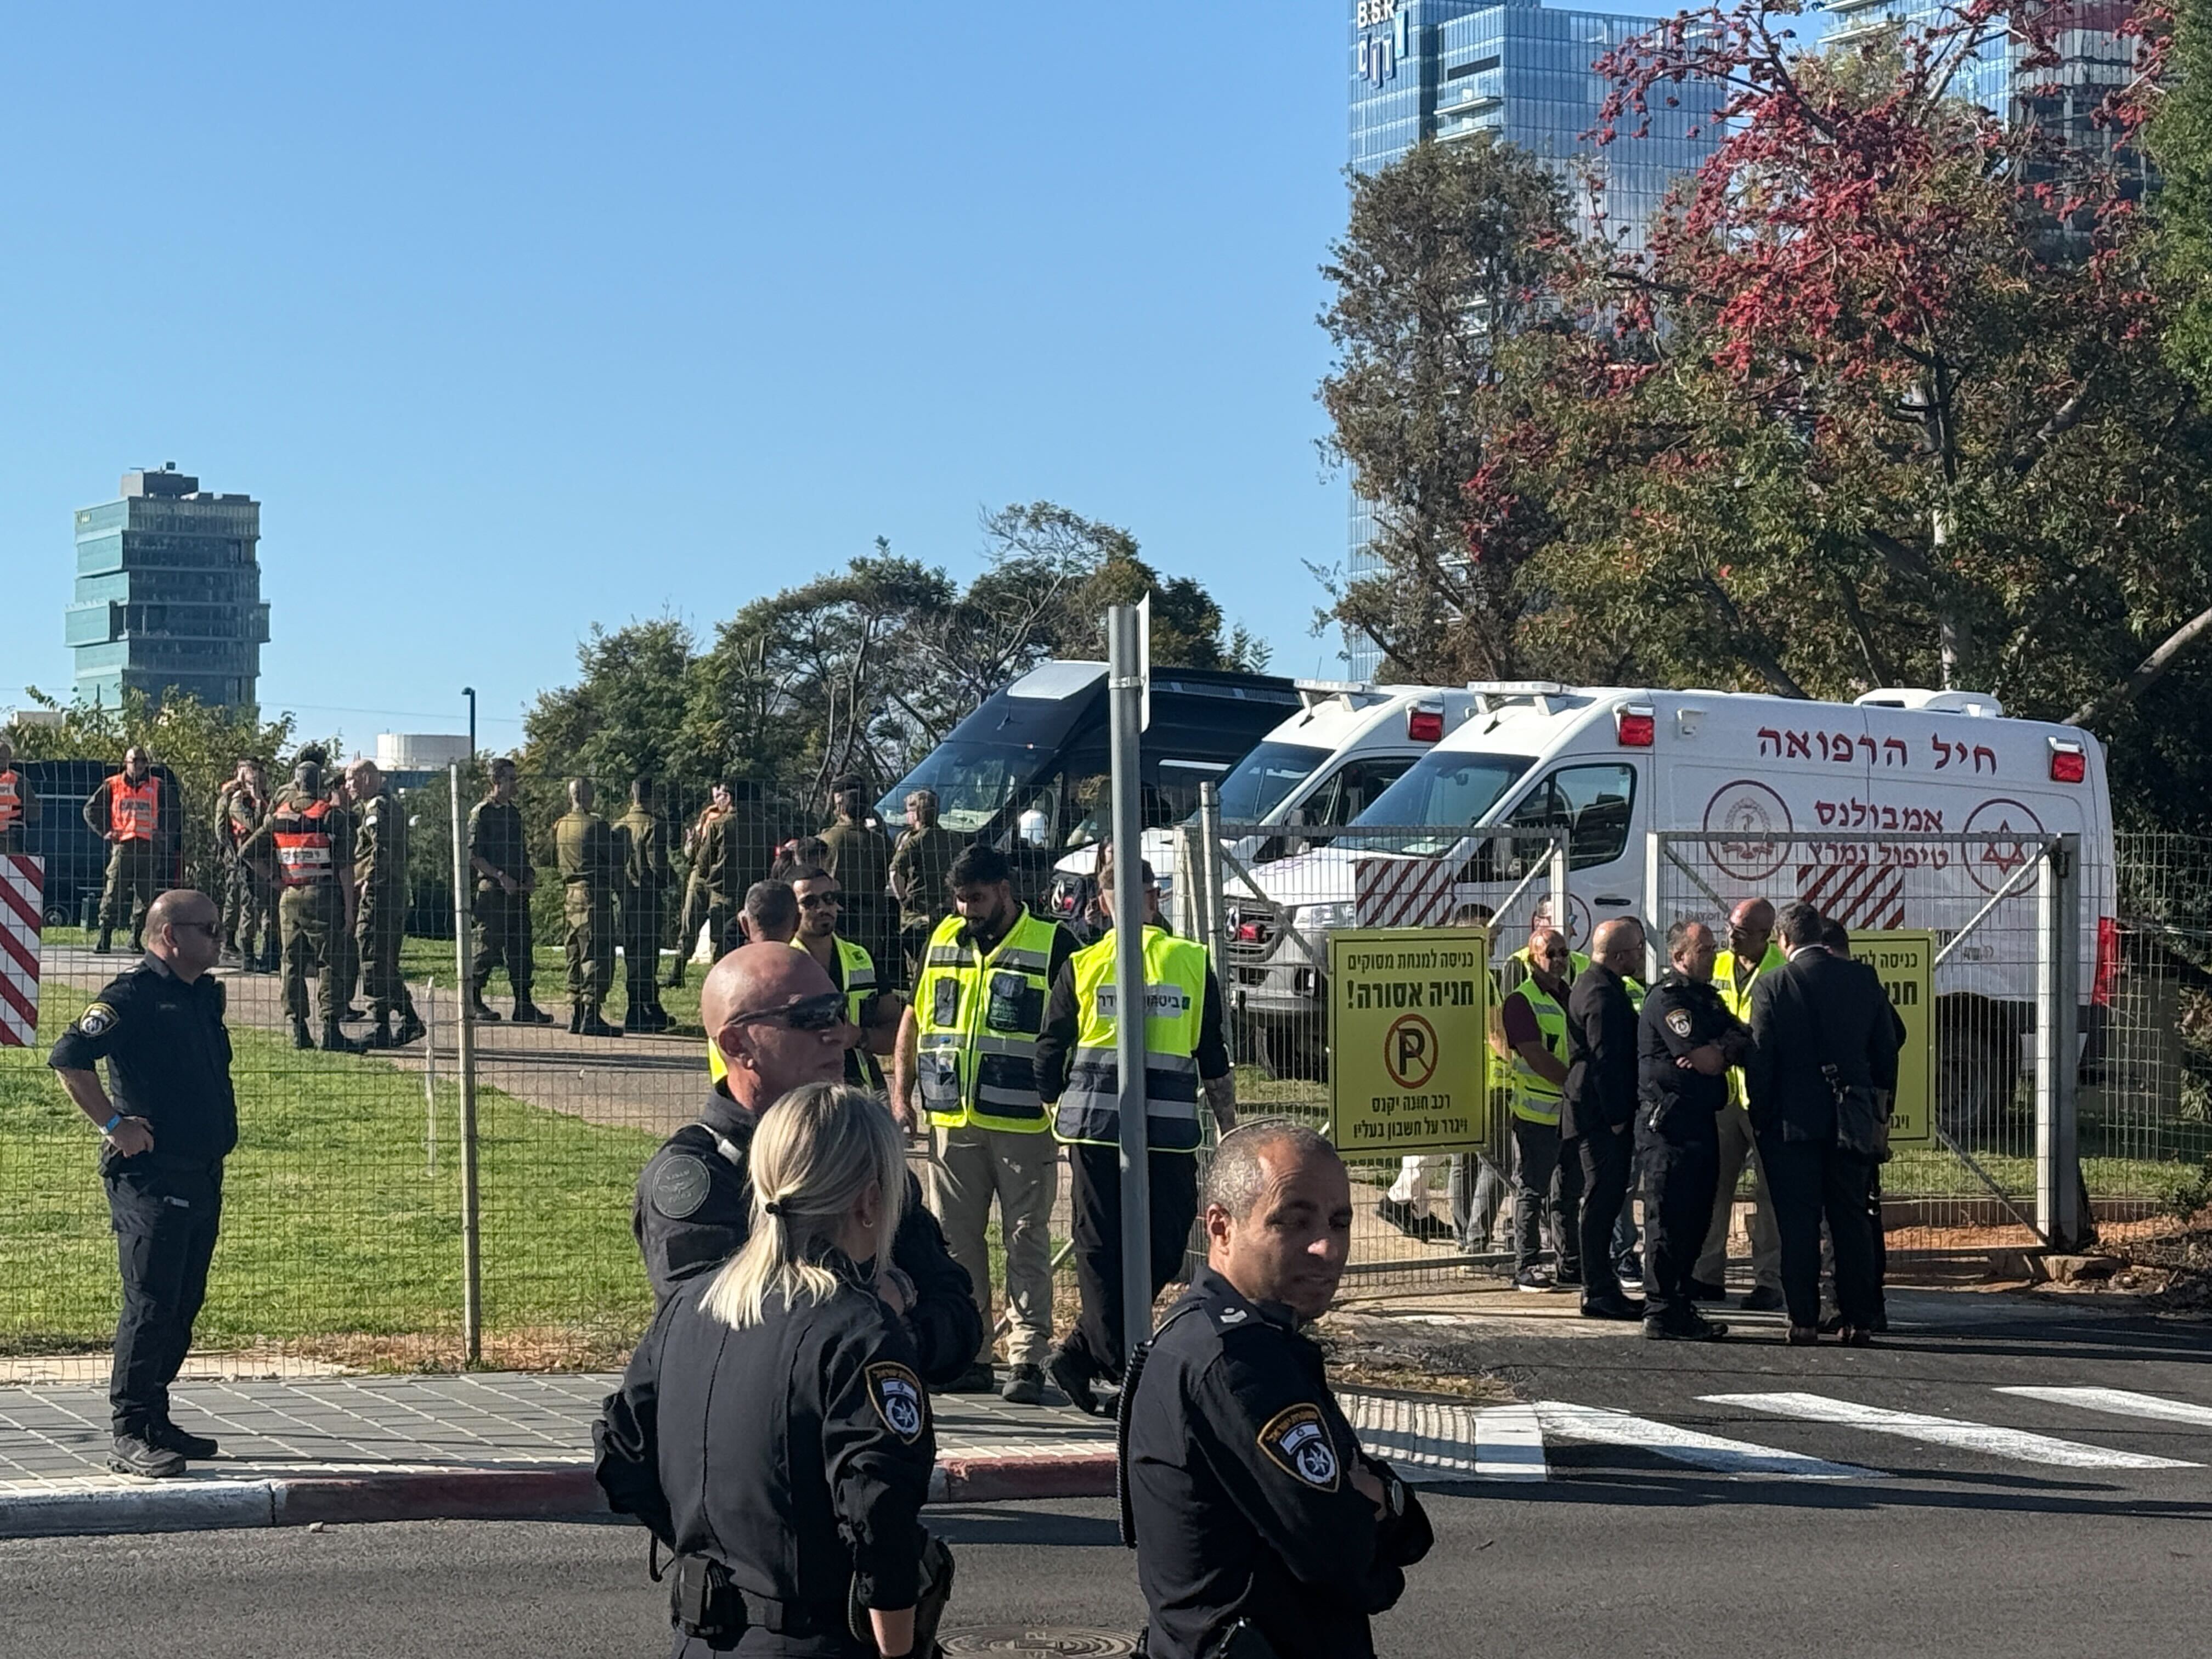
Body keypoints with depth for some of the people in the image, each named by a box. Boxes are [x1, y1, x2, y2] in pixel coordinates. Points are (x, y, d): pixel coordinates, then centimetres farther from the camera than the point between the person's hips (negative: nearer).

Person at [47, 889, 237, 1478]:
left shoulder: (206, 995, 16)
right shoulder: (130, 997, -12)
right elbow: (69, 1058, -20)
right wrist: (113, 1124, -17)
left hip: (204, 1177, 9)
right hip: (149, 1178, -9)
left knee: (183, 1305, 12)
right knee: (151, 1304, -9)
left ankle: (155, 1420, 21)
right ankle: (130, 1435, -6)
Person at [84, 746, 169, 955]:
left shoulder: (157, 787, 11)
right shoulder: (113, 785, 7)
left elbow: (172, 812, 19)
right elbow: (91, 809, 13)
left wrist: (163, 833, 5)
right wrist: (104, 831, 2)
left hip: (149, 847, 2)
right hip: (123, 845, -2)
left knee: (145, 895, 3)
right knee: (113, 894, -6)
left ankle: (138, 940, 11)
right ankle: (104, 941, -5)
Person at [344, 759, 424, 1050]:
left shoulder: (377, 808, -11)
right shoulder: (392, 805, 20)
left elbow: (383, 849, -22)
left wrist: (365, 882, -17)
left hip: (377, 895, -10)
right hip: (396, 895, 10)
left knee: (375, 964, -7)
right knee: (387, 964, 15)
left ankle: (380, 1029, -6)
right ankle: (410, 1021, 17)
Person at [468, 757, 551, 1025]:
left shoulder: (514, 812, 17)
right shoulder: (481, 813, -5)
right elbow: (473, 855, -11)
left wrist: (530, 875, 8)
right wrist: (501, 877, -17)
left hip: (518, 890, 7)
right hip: (492, 890, -7)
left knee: (521, 948, 4)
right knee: (489, 946, -3)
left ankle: (524, 1005, 6)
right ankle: (473, 1002, 7)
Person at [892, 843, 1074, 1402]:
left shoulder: (1052, 945, -1)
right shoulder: (942, 942, 12)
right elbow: (913, 1019, 20)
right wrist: (901, 1094, 12)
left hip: (1024, 1125, -4)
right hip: (953, 1123, 5)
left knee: (1027, 1244, -1)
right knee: (956, 1244, 7)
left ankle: (1027, 1361, 1)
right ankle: (967, 1357, 14)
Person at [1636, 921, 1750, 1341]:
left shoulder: (1706, 998, 19)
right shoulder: (1667, 999, -11)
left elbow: (1745, 1038, 7)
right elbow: (1701, 1059, -19)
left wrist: (1720, 1050, -13)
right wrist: (1723, 1051, 2)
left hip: (1700, 1121, 10)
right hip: (1670, 1123, -10)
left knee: (1695, 1218, 13)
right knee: (1670, 1220, -7)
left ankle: (1682, 1307, 20)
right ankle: (1663, 1314, -5)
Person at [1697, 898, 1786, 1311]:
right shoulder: (1717, 968, 9)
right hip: (1722, 1091, 6)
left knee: (1770, 1190, 0)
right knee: (1714, 1184, 7)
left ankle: (1769, 1280, 5)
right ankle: (1709, 1275, 14)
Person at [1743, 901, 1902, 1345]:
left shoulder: (1771, 987, -9)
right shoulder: (1864, 981, 2)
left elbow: (1760, 1061, -8)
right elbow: (1887, 1051, 8)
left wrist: (1760, 1118, 1)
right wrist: (1878, 1109, 18)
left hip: (1793, 1123, -3)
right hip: (1850, 1122, 3)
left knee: (1798, 1226, 2)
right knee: (1851, 1222, 9)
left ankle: (1804, 1320, 0)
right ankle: (1859, 1320, 8)